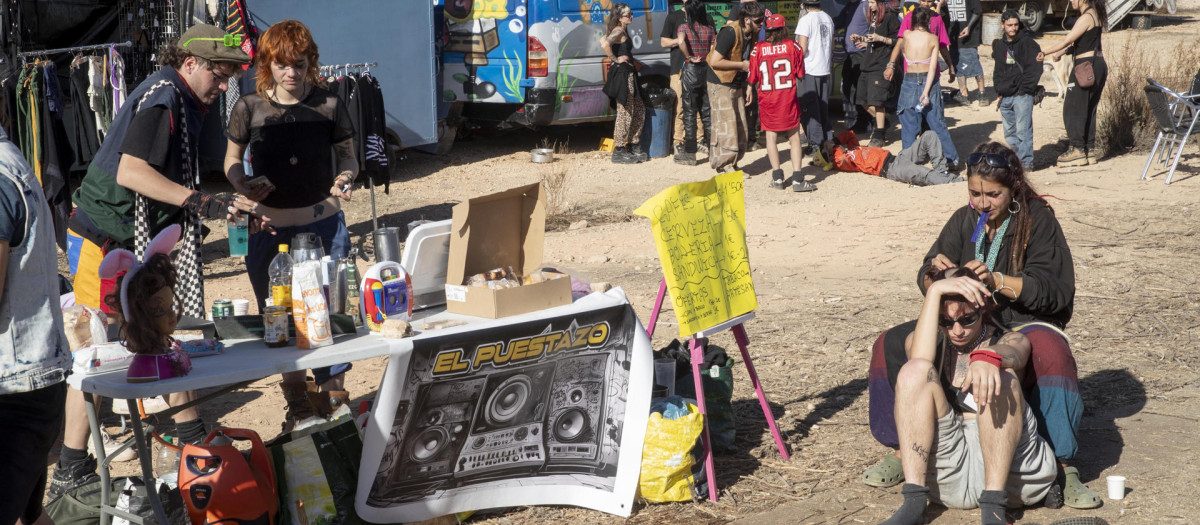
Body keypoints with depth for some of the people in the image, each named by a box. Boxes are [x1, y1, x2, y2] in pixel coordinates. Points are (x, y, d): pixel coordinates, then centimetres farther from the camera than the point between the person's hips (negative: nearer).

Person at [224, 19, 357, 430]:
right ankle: (298, 404, 23)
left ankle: (334, 398, 17)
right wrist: (242, 186, -14)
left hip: (324, 224, 0)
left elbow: (347, 155, 6)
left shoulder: (328, 105, -2)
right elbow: (232, 160, 8)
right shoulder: (249, 109, -3)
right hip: (269, 228, 1)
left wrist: (345, 177, -17)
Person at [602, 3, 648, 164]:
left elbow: (603, 41, 28)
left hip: (627, 74, 10)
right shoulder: (619, 31, -14)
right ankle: (619, 152, -1)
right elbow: (605, 44, -33)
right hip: (622, 73, -10)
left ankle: (633, 147, 21)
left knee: (639, 109, 15)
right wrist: (615, 59, -20)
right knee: (625, 113, -6)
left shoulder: (622, 30, 15)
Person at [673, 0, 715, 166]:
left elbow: (680, 41, -28)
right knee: (706, 110, 14)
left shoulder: (684, 27, -8)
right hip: (707, 70, 4)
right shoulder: (709, 29, 2)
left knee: (689, 112, 2)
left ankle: (690, 154, 4)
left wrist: (689, 57, -16)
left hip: (691, 70, -4)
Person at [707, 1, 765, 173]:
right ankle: (724, 167, -1)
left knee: (741, 127, 9)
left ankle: (732, 164, 18)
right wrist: (742, 65, -19)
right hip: (721, 85, -8)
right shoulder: (730, 33, -22)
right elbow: (714, 61, -26)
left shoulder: (751, 33, 3)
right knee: (726, 127, -8)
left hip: (737, 86, 8)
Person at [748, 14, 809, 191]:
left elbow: (752, 78, 2)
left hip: (767, 99, 1)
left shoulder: (758, 48, -3)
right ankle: (797, 179, -1)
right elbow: (800, 75, 3)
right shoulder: (792, 46, -3)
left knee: (771, 135, 10)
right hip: (788, 97, -1)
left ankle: (777, 177, 7)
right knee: (794, 136, 4)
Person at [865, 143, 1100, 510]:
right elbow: (926, 281, 6)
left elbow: (1055, 289, -16)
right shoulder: (965, 220, 7)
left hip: (1023, 323, -4)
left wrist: (997, 281, -30)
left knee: (1051, 354, -40)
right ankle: (900, 449, -4)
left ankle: (1062, 468, -34)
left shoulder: (1038, 220, -6)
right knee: (891, 346, -16)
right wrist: (936, 273, -19)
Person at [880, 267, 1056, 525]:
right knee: (914, 371, -19)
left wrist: (987, 358, -41)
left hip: (1011, 469, -1)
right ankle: (914, 502, -29)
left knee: (999, 376, -26)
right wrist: (935, 291, -14)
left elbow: (1013, 354, -17)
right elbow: (919, 360, -12)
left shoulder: (1011, 340, 12)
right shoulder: (925, 338, 16)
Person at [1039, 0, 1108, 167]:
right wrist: (1061, 52, 17)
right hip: (1098, 65, 10)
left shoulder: (1086, 18, -15)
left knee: (1073, 108, -4)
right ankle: (1090, 149, 15)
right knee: (1089, 109, 13)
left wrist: (1045, 52, -13)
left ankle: (1077, 150, -6)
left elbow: (1067, 41, -18)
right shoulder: (1096, 14, 15)